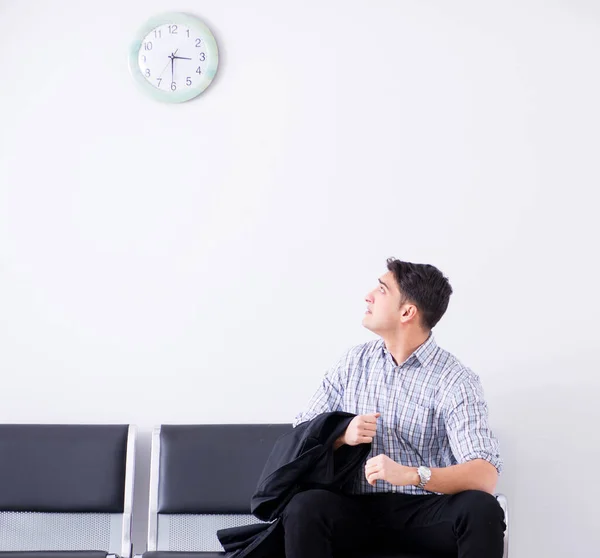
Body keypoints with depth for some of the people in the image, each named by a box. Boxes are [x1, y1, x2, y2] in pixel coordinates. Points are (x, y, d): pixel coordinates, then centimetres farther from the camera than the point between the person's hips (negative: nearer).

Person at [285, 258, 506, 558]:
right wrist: (342, 436, -12)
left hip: (426, 511, -2)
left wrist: (410, 475, -33)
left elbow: (485, 476, -17)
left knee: (482, 510, -34)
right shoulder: (354, 362, 10)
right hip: (361, 508, 2)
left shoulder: (455, 380, -5)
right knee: (303, 508, -30)